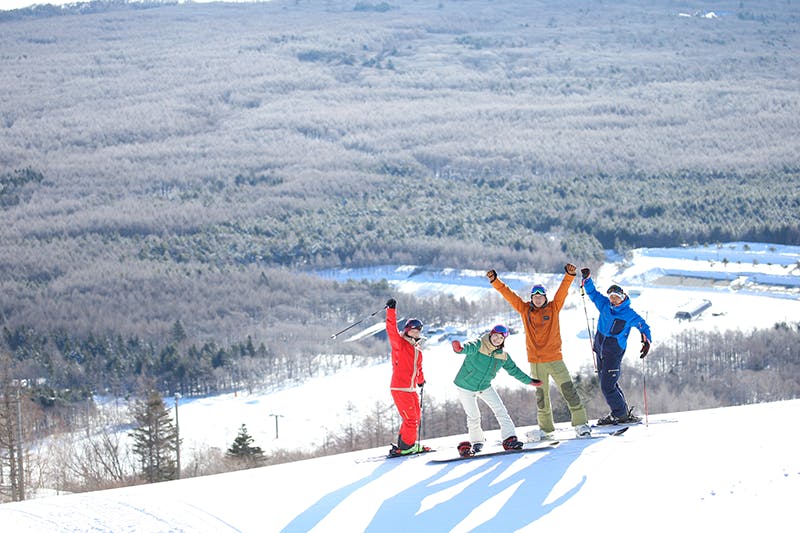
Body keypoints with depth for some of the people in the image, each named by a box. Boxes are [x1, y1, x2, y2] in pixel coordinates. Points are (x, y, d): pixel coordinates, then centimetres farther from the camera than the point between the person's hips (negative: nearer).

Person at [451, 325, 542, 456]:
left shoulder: (503, 356, -3)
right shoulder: (479, 345, -22)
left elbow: (514, 370, 12)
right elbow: (469, 348, -45)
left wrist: (530, 381, 16)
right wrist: (460, 348, -69)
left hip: (485, 387, 5)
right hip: (466, 386, -5)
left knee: (501, 410, -7)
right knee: (473, 417, -3)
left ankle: (509, 439, -4)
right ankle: (477, 442, 21)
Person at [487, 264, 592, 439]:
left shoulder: (553, 308, 3)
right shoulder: (525, 310, 6)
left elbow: (562, 291, -8)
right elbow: (508, 294, 5)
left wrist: (569, 275, -22)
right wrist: (495, 281, -1)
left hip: (554, 359, -2)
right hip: (535, 361, 2)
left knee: (568, 390, -6)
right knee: (541, 395, 9)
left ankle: (580, 423, -2)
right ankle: (546, 427, 17)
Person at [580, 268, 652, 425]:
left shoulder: (629, 314, -9)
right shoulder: (604, 304, 4)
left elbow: (643, 326, -4)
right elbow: (592, 293, 13)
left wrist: (646, 341, -19)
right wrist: (586, 279, -1)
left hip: (614, 352, -7)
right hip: (600, 349, 7)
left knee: (607, 386, -11)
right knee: (608, 383, 12)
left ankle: (621, 414, 1)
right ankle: (621, 412, 22)